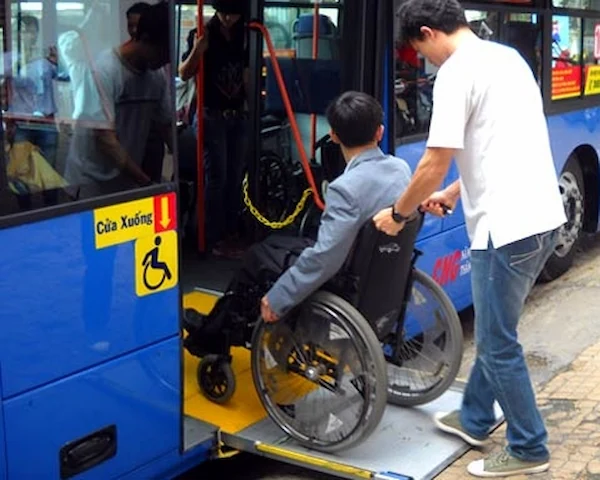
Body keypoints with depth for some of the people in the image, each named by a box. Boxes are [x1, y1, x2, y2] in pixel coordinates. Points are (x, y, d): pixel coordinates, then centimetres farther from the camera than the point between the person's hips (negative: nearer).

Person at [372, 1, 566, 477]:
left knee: (498, 344, 4)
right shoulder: (507, 56, 16)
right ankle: (474, 419, 37)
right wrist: (454, 193, 26)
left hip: (509, 225, -10)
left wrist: (398, 213, 2)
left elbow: (435, 163, -13)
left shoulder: (456, 73, -12)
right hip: (541, 215, 10)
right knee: (493, 330, 22)